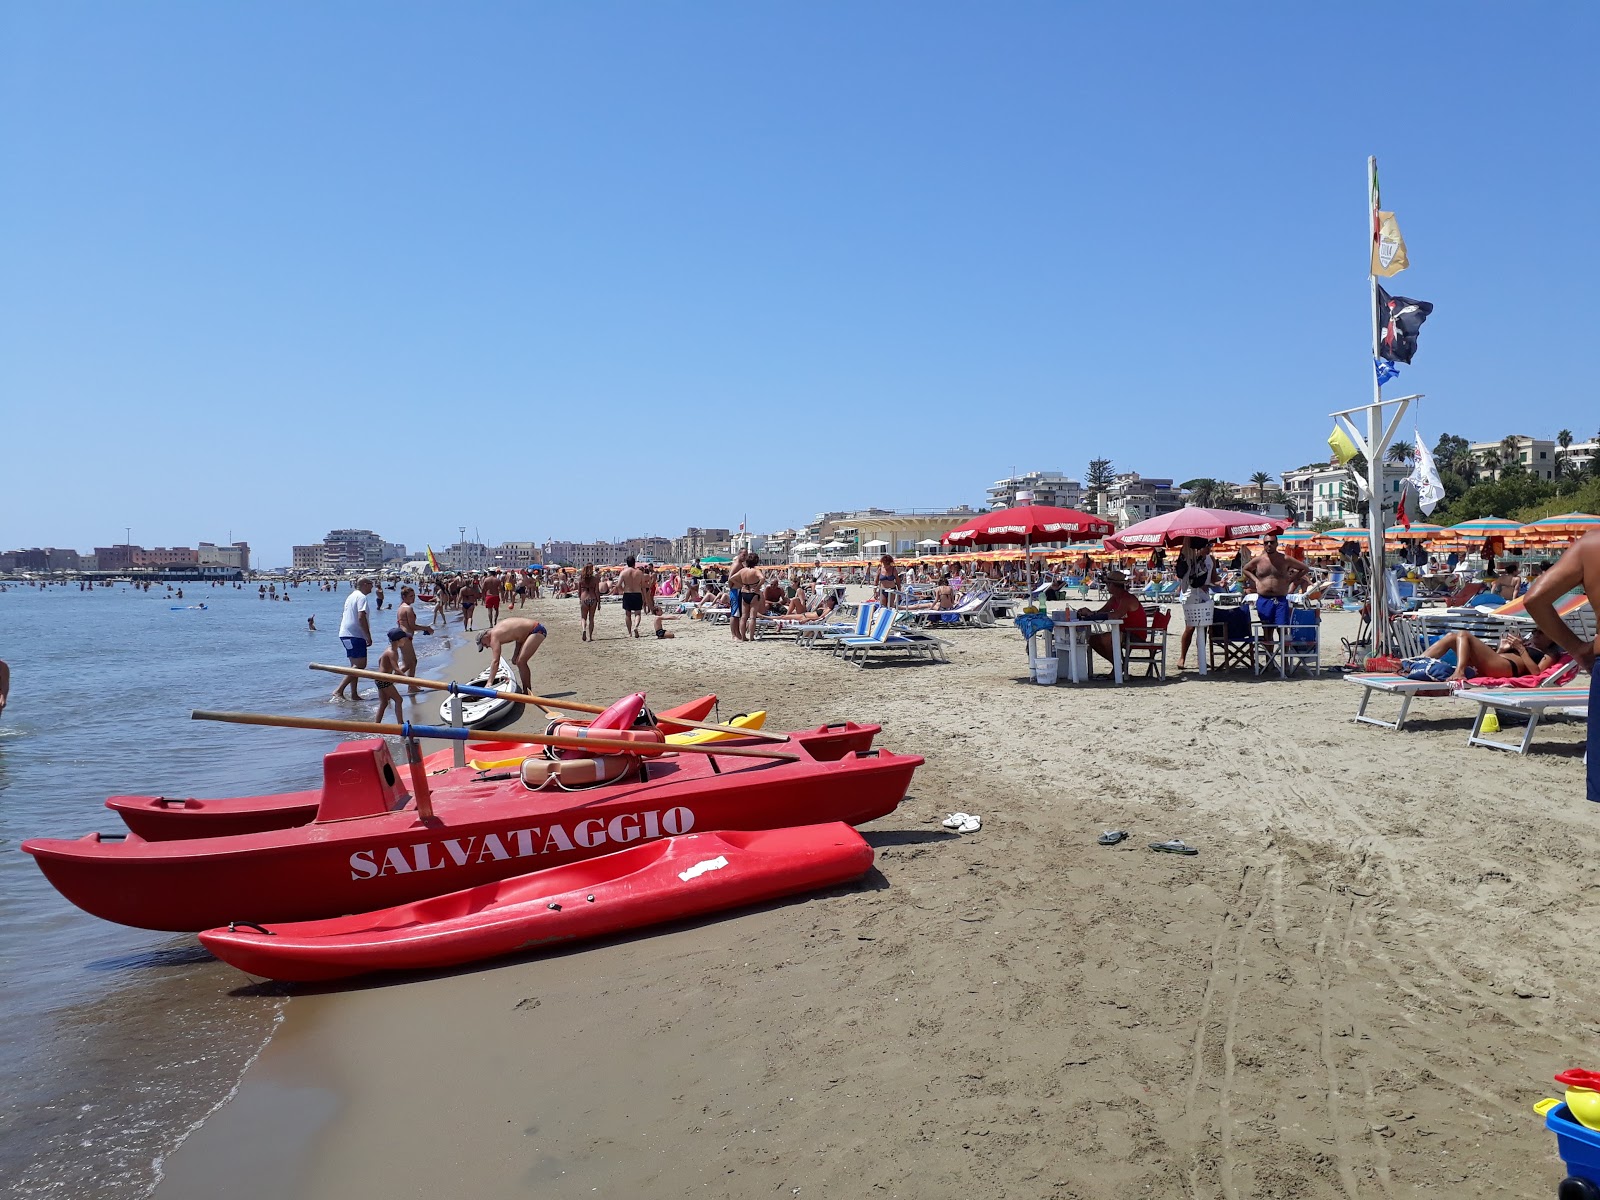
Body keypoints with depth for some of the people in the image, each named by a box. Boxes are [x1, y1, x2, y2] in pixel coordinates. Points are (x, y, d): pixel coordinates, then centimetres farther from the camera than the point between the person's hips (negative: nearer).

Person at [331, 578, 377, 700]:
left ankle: (354, 694, 13)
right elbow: (361, 618, -21)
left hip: (345, 634, 10)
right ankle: (339, 690, -16)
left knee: (355, 665, 13)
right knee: (360, 665, -11)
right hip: (355, 635, -10)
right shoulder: (362, 597, -10)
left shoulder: (351, 596, 20)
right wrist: (368, 637, -18)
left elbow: (344, 617, 24)